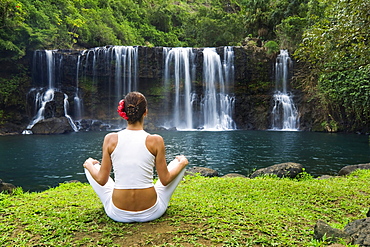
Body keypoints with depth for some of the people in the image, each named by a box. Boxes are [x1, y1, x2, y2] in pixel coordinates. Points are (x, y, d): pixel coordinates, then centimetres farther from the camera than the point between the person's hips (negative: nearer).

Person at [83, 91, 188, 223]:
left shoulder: (110, 139, -10)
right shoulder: (155, 140, -14)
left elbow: (101, 180, -3)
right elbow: (165, 180, -6)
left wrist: (89, 165, 17)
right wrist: (182, 163, 12)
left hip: (118, 214, 2)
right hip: (151, 212, -1)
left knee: (90, 166, 23)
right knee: (179, 162, 19)